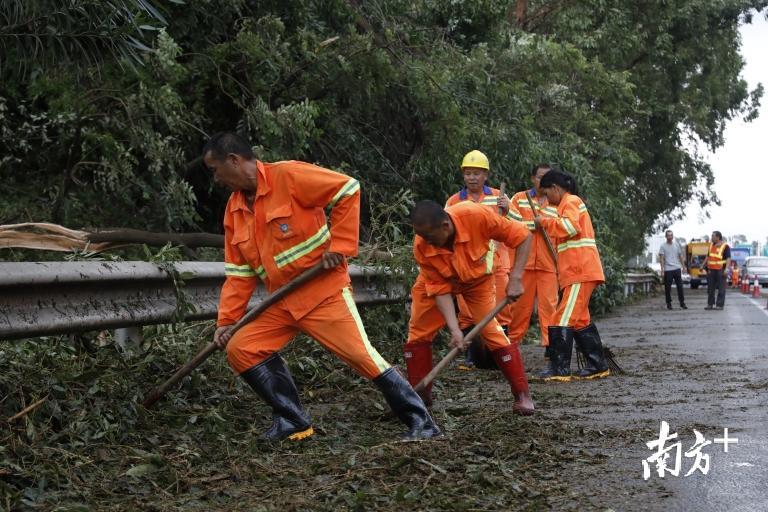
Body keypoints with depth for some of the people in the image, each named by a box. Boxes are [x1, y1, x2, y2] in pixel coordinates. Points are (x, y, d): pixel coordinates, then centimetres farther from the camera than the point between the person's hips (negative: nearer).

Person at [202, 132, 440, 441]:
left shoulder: (287, 176, -14)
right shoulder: (234, 210, 9)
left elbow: (348, 190, -17)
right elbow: (239, 273, 11)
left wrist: (340, 246, -18)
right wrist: (227, 320, 1)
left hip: (324, 291, -7)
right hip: (282, 303, 8)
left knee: (362, 356, -11)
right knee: (239, 349, -3)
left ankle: (420, 423, 2)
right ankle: (293, 421, 6)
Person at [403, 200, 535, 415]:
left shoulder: (476, 216, -40)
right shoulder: (422, 247, -32)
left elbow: (522, 236, -29)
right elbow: (440, 289, -25)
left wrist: (516, 278, -34)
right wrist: (454, 329, -34)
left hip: (477, 278, -2)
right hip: (438, 280, 2)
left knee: (493, 330, -13)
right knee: (418, 332, -2)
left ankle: (523, 395, -5)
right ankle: (420, 393, 14)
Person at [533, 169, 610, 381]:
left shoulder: (571, 201, -6)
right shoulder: (569, 203, 25)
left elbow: (570, 226, -24)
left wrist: (544, 221, -13)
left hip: (580, 272, -11)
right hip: (578, 272, 11)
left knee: (564, 318, -14)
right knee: (580, 320, 13)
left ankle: (560, 368, -17)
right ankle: (597, 365, 16)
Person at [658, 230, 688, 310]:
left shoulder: (677, 245, 11)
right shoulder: (663, 246, 0)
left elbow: (681, 256, 17)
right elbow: (661, 258, -4)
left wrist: (683, 266, 11)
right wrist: (662, 269, -12)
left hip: (677, 268, 3)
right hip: (668, 269, -3)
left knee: (680, 286, 0)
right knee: (668, 287, 1)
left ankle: (682, 302, 6)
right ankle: (669, 303, 10)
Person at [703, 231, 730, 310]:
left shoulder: (725, 246, -7)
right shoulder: (711, 245, 13)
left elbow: (728, 258, -14)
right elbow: (708, 256, 23)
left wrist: (726, 268, -24)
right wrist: (703, 265, 23)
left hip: (720, 270, -7)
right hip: (711, 270, 7)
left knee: (721, 288, -2)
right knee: (710, 288, 10)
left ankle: (720, 305, 0)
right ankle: (710, 304, 17)